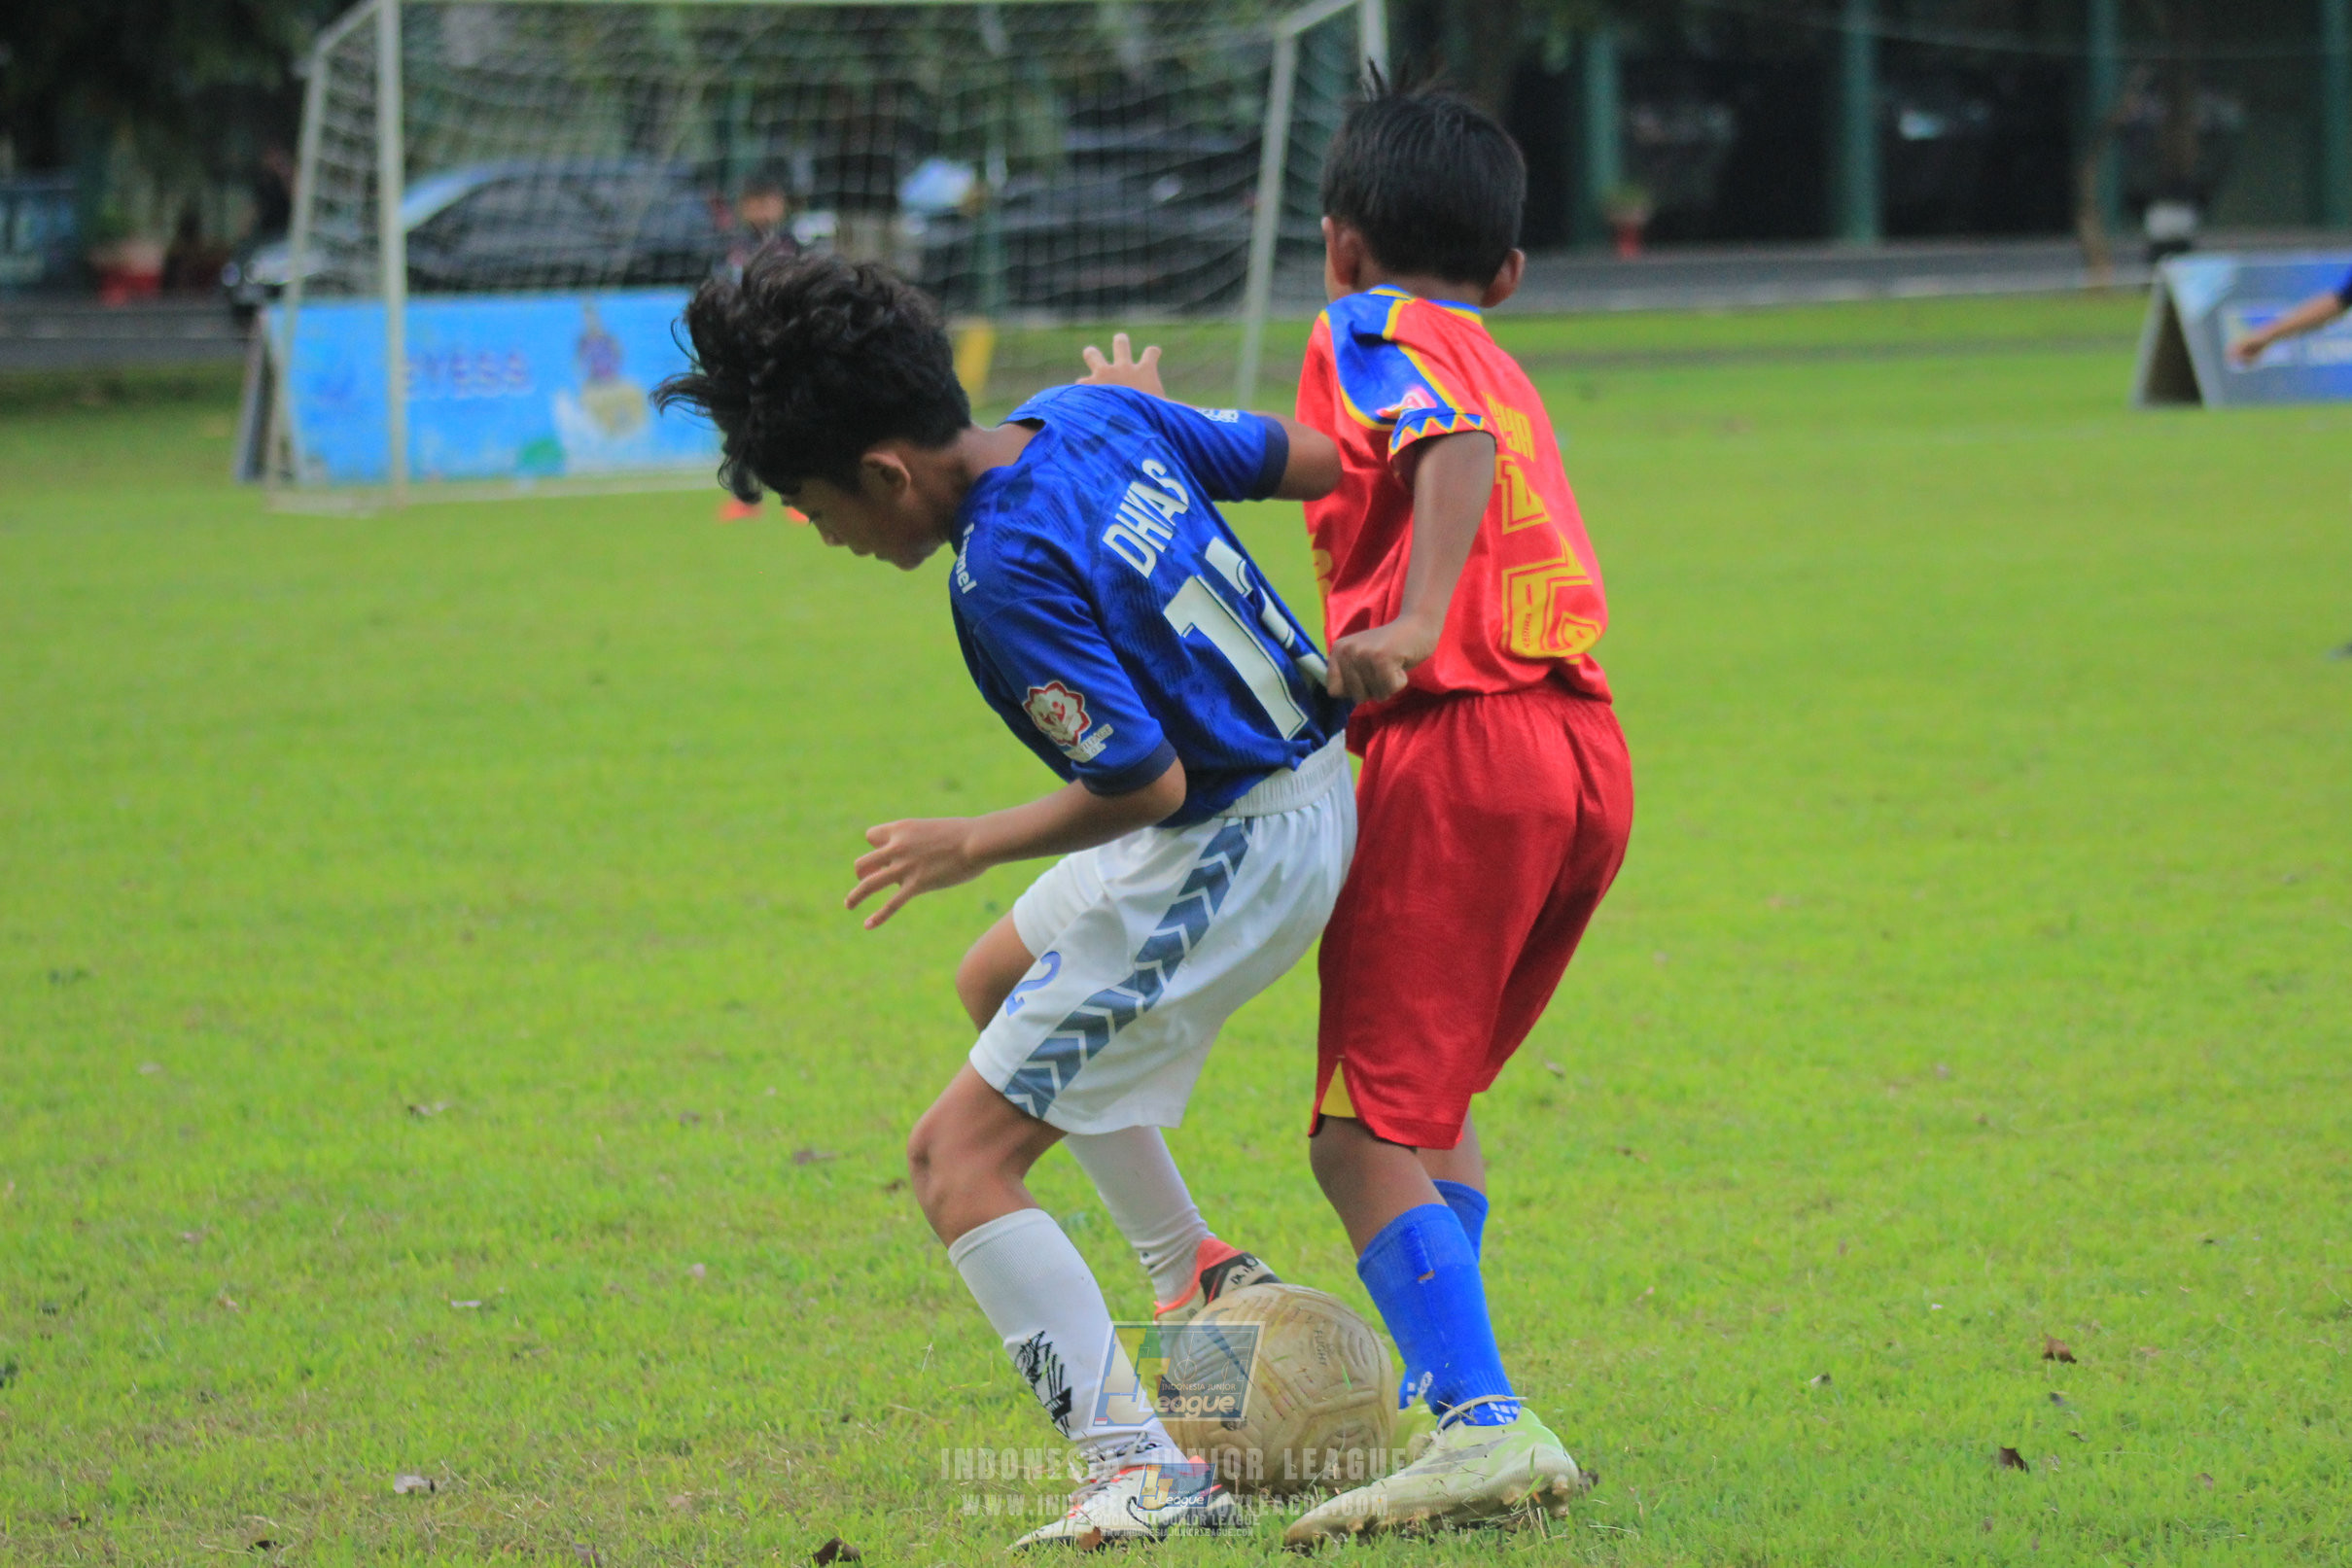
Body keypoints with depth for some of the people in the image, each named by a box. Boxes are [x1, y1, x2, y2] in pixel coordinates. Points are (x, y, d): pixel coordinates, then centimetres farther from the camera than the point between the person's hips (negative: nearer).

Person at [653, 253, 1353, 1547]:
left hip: (1221, 860, -10)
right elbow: (1313, 460, 7)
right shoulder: (1094, 416, -3)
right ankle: (1199, 1276, 36)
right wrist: (1150, 412, 26)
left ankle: (1140, 1474, -17)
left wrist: (976, 845, -11)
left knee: (959, 1158, -8)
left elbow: (1145, 782, -26)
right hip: (1312, 786, 10)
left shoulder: (1005, 578, -26)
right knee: (997, 983, 32)